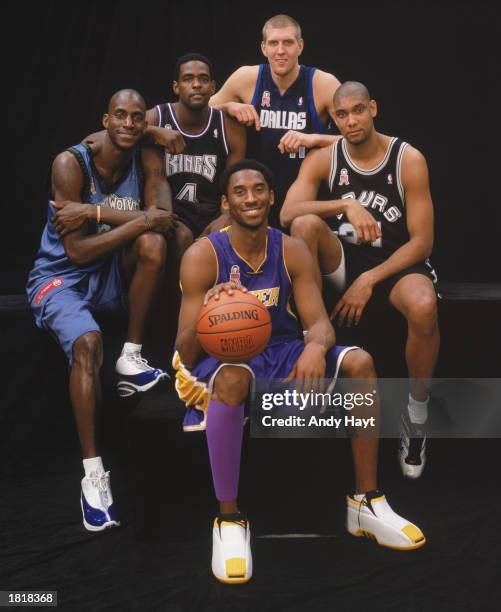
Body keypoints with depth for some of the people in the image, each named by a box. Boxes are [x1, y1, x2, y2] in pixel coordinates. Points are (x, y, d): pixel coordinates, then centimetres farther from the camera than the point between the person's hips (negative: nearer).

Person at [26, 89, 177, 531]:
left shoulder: (148, 161, -3)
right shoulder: (71, 163, -16)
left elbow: (164, 219, -21)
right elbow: (77, 251, -22)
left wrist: (95, 212, -26)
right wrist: (140, 220, -27)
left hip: (113, 275, 4)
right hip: (61, 276, -4)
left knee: (154, 243, -27)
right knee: (87, 340, -33)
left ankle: (132, 359, -14)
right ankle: (93, 473, -28)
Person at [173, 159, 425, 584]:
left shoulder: (292, 251, 0)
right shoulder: (203, 256, -12)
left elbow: (320, 322, -6)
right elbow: (185, 352, -16)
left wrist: (315, 347, -31)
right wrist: (205, 317, -39)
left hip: (279, 354, 5)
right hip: (221, 359, -4)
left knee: (360, 362, -16)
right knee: (232, 379, -40)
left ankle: (367, 503, -4)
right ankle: (229, 520, -25)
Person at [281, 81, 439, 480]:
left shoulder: (409, 159, -10)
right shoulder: (324, 158, -4)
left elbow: (422, 242, -12)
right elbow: (287, 212, -19)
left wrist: (369, 281, -22)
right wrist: (346, 206, -33)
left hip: (398, 258, -2)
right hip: (345, 255, 3)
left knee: (424, 306, -37)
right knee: (306, 224, -29)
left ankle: (417, 414, -11)